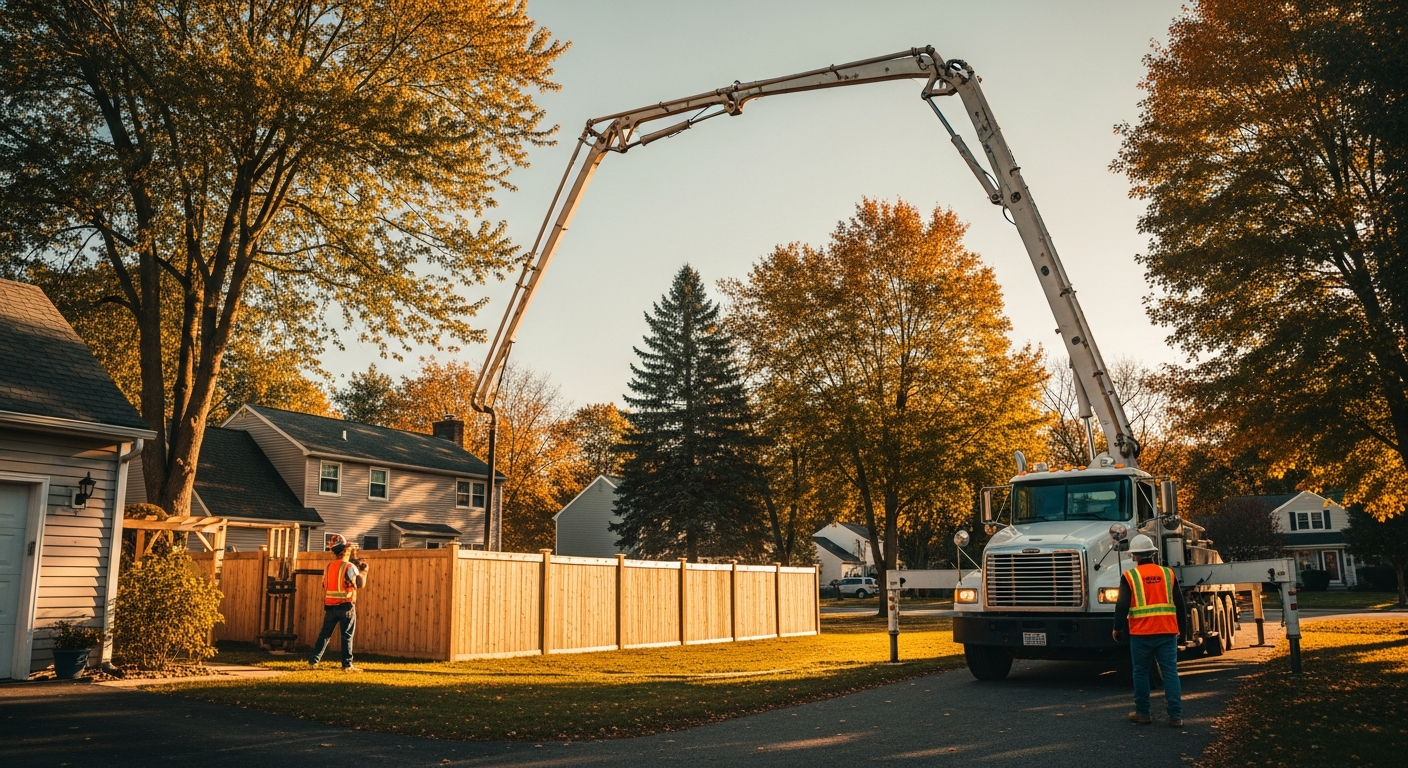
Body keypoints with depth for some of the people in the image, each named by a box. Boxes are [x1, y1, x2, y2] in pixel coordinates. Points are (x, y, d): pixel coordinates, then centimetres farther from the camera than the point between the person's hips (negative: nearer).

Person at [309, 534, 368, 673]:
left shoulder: (329, 566, 9)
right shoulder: (349, 566, -10)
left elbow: (324, 589, 13)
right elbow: (361, 584, -10)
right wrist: (363, 571, 6)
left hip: (330, 606, 5)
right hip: (346, 606, -5)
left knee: (325, 634, 14)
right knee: (347, 636, 0)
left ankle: (313, 660, 14)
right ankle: (347, 665, 1)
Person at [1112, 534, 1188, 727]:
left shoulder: (1129, 576, -5)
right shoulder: (1167, 574, 5)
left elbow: (1122, 606, -8)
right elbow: (1180, 604, 9)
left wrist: (1118, 628, 4)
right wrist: (1179, 628, 21)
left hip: (1141, 633, -2)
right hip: (1168, 632, 2)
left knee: (1141, 672, 9)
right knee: (1170, 671, 4)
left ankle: (1142, 713, 14)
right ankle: (1176, 716, 2)